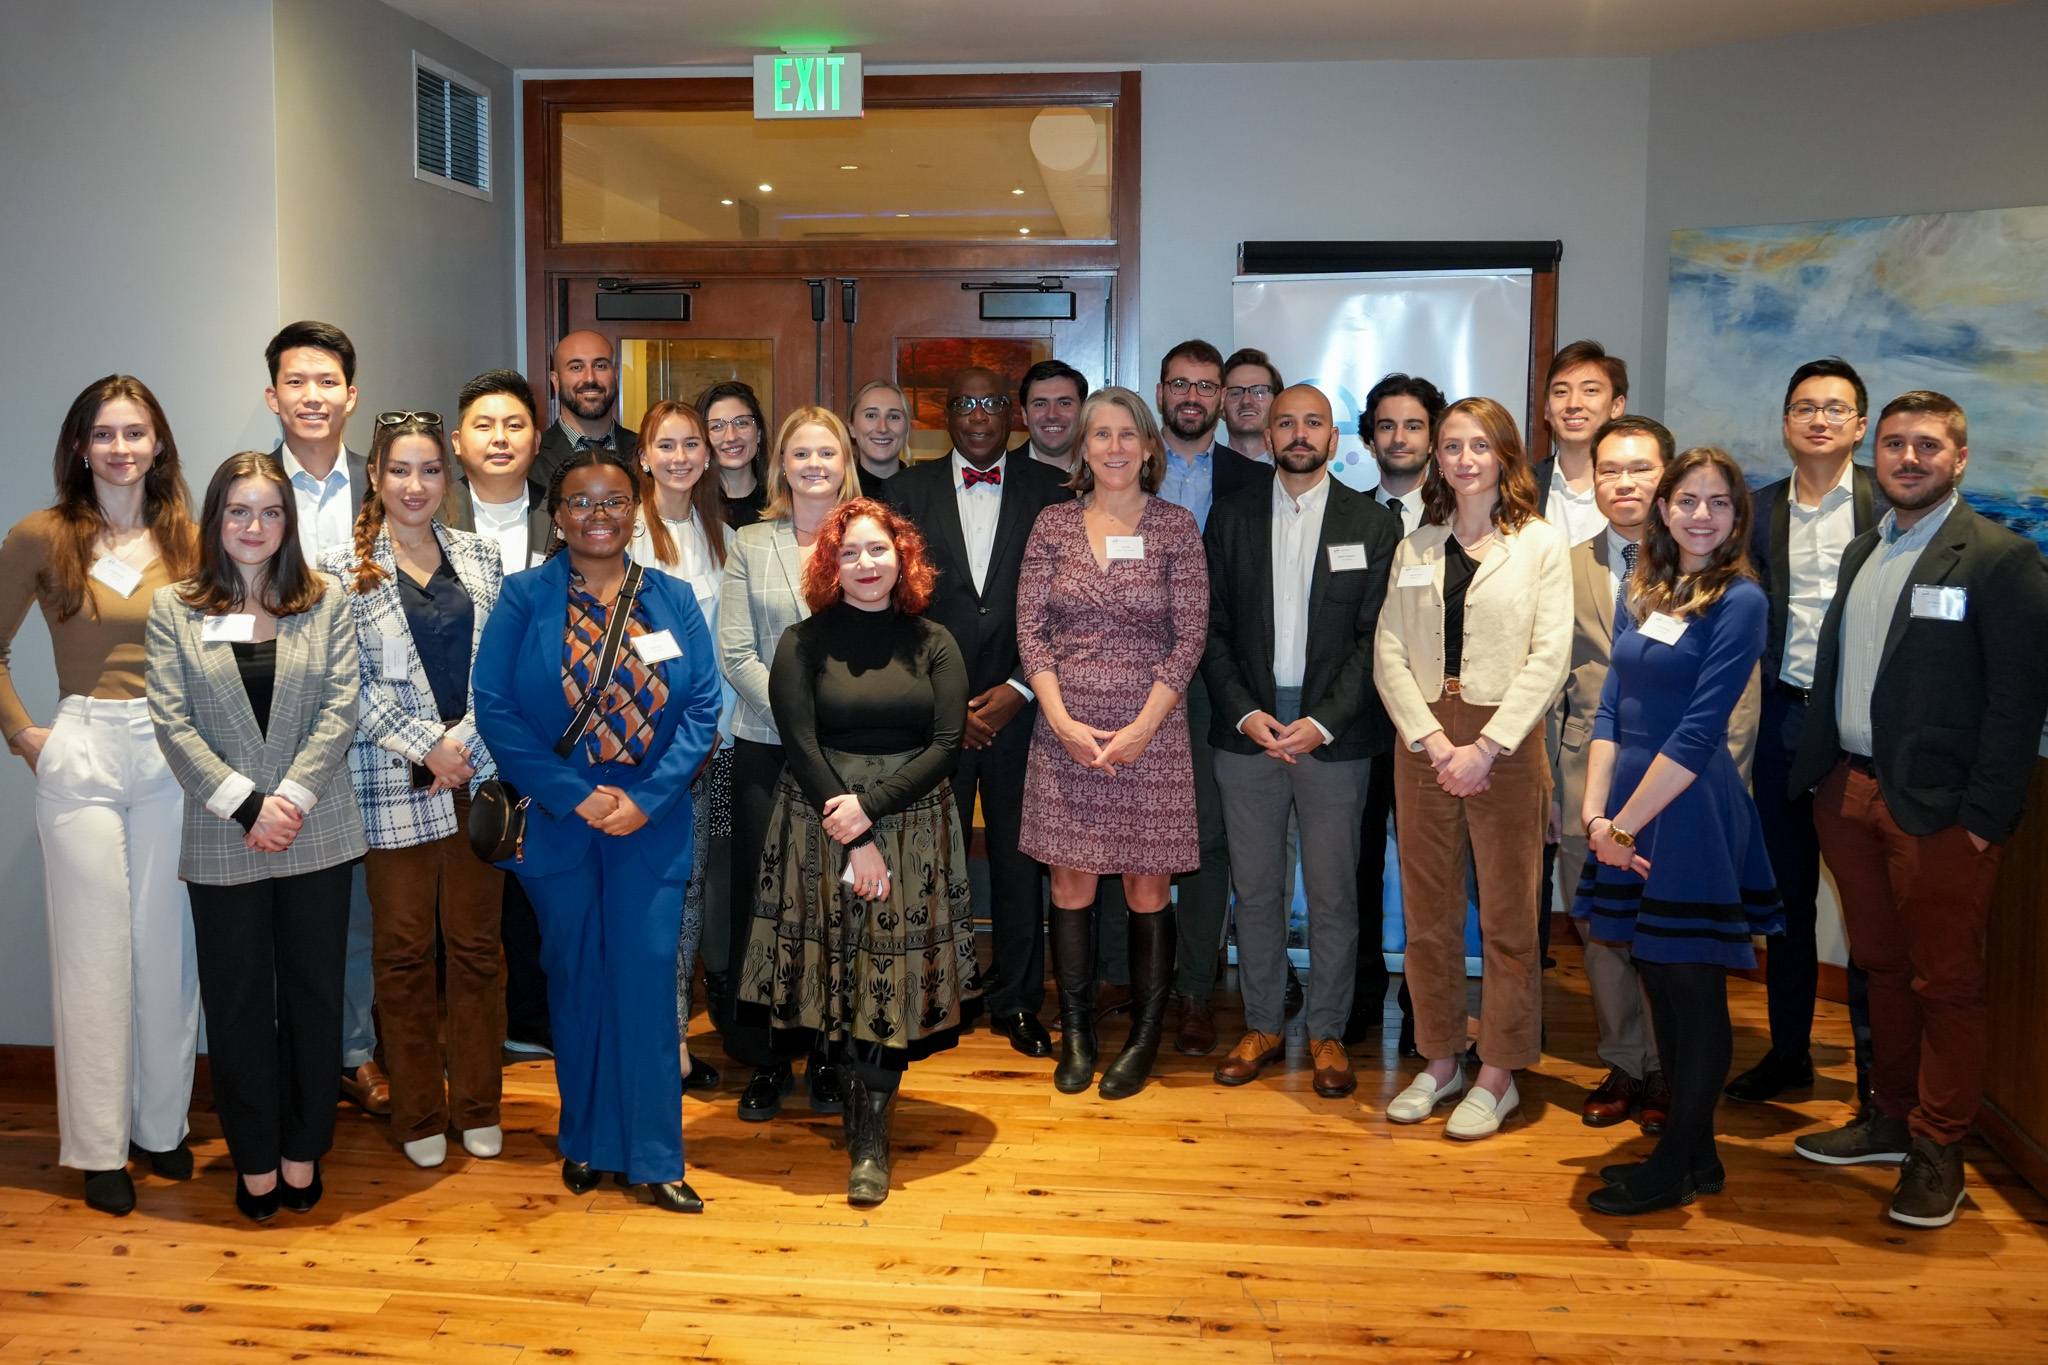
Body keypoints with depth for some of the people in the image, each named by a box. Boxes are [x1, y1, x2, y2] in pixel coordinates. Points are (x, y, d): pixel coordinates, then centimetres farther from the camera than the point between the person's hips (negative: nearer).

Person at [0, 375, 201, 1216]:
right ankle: (97, 1146, 15)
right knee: (94, 950, 4)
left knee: (167, 945, 7)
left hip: (174, 758, 2)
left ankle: (161, 1125, 22)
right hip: (81, 758, -1)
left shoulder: (188, 541, 5)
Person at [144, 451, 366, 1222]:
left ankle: (304, 1153, 21)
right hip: (222, 840, 0)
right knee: (237, 1002, 7)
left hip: (316, 833, 1)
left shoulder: (325, 601, 4)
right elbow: (173, 724, -4)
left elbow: (341, 708, -3)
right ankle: (254, 1160, 20)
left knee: (314, 993, 8)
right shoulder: (173, 608, 3)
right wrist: (248, 805, -13)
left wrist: (291, 797, -13)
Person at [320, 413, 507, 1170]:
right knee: (405, 951, 6)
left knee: (477, 943, 8)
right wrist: (427, 743, -11)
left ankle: (478, 1106, 21)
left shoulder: (480, 557, 9)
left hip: (479, 777, 2)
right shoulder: (342, 570, 1)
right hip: (393, 785, -2)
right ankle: (418, 1115, 19)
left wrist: (468, 743, -8)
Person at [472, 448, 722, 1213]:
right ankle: (585, 1142, 28)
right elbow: (495, 707, -8)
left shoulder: (672, 601, 4)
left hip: (651, 826, 1)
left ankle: (651, 1157, 12)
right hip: (558, 824, 0)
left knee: (646, 982, 1)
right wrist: (573, 796, -14)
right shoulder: (524, 600, -1)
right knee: (576, 981, 11)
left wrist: (645, 798, -12)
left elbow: (702, 709, -1)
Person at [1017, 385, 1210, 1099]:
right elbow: (1030, 629, 2)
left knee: (1148, 889, 3)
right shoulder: (1053, 524, 5)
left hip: (1150, 729, -1)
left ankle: (1144, 1041, 16)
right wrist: (1063, 721, -9)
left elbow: (1190, 636, -2)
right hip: (1065, 729, 2)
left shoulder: (1176, 526, 0)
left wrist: (1143, 727, -11)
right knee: (1071, 885, 5)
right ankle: (1076, 1035, 18)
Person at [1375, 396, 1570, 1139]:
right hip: (1423, 742, 3)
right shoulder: (1415, 547, 11)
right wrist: (1433, 740, -9)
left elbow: (1548, 657, -6)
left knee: (1508, 916, 1)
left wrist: (1484, 747, -14)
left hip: (1506, 744, -3)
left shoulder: (1540, 543, 2)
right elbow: (1389, 655, 5)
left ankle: (1497, 1075, 12)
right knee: (1428, 912, 8)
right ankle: (1440, 1061, 21)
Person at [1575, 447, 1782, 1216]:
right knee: (1658, 985, 13)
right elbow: (1611, 707, 7)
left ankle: (1680, 1168, 18)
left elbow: (1698, 733, -15)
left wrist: (1622, 826, -15)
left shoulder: (1740, 602, -10)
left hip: (1690, 814, -7)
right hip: (1628, 811, 7)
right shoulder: (1640, 591, 10)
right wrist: (1595, 813, -6)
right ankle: (1691, 1153, 27)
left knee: (1694, 994, 5)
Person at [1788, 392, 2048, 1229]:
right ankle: (1891, 1116, 30)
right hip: (1850, 791, 6)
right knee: (1882, 966, 16)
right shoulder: (1861, 553, 14)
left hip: (1937, 807, -6)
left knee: (1945, 982, 4)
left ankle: (1938, 1149, 17)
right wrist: (1821, 776, 9)